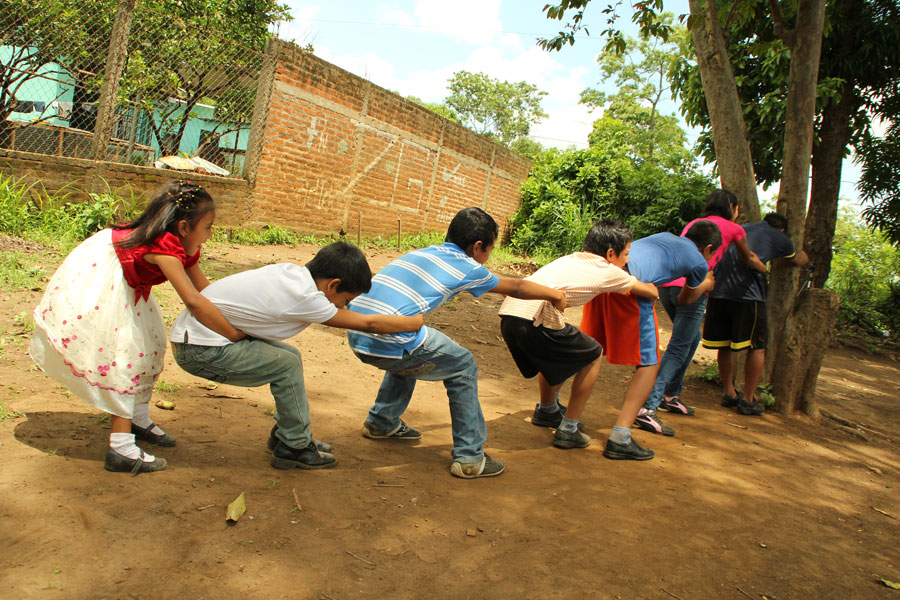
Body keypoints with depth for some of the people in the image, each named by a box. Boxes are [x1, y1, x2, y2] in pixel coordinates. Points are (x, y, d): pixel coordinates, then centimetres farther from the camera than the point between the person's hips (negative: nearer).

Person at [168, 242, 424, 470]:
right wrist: (414, 322, -2)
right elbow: (368, 323, -16)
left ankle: (284, 434, 23)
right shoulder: (304, 297, -25)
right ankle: (294, 448, 3)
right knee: (287, 365, -12)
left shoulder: (292, 272, 0)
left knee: (290, 355, 10)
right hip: (199, 350, -9)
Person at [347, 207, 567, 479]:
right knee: (463, 368, 12)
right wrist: (555, 294, 38)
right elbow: (516, 287, 20)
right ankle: (469, 457, 16)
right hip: (390, 341, -8)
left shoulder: (421, 253, 23)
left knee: (409, 355, 35)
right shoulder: (467, 268, 5)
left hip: (356, 335, 8)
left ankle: (381, 423, 44)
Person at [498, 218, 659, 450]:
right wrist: (651, 286, 48)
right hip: (535, 321, -7)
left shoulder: (570, 259, 29)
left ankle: (546, 410, 51)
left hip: (508, 316, 8)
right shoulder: (608, 272, 10)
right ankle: (568, 430, 20)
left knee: (556, 353, 35)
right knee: (593, 355, 16)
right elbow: (652, 293, 23)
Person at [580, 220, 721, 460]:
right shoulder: (699, 263, 18)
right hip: (630, 284, -7)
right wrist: (704, 286, 57)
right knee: (649, 365, 4)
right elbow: (684, 300, 36)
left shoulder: (666, 236, 33)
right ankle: (620, 438, -6)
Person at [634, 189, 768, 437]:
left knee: (692, 338, 25)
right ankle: (647, 409, -20)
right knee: (678, 349, -9)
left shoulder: (693, 223, 28)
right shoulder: (733, 229, 13)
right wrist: (762, 267, 55)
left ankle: (670, 395, 28)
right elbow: (748, 260, 31)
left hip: (666, 282, 7)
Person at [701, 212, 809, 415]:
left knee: (724, 345, 15)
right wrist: (804, 257, 55)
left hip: (718, 291, 5)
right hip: (747, 293, -5)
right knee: (757, 347, 8)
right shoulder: (779, 237, 15)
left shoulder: (741, 229, 26)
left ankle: (728, 392, 25)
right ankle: (748, 400, 11)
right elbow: (796, 261, 36)